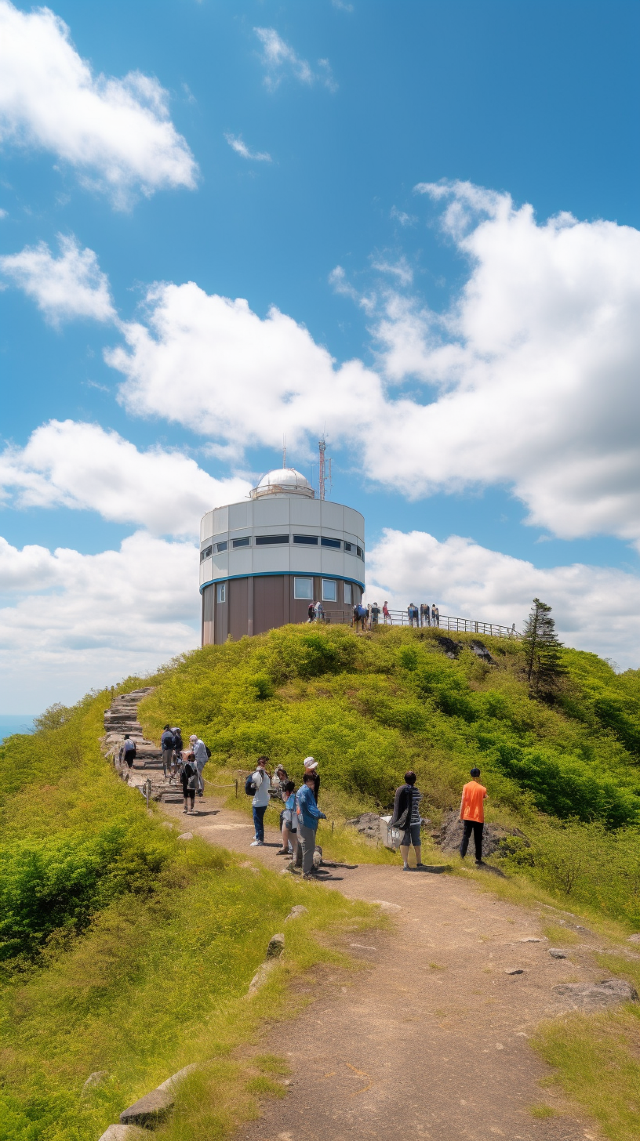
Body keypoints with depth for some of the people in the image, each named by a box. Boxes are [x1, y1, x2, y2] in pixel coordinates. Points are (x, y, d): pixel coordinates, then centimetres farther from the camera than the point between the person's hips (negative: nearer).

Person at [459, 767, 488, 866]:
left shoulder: (466, 786, -3)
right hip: (479, 817, 0)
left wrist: (461, 815, -1)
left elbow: (463, 801, -5)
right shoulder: (482, 788, -4)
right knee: (478, 840, 7)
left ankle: (462, 856, -5)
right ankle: (478, 860, 7)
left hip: (467, 816, 1)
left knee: (465, 836, 5)